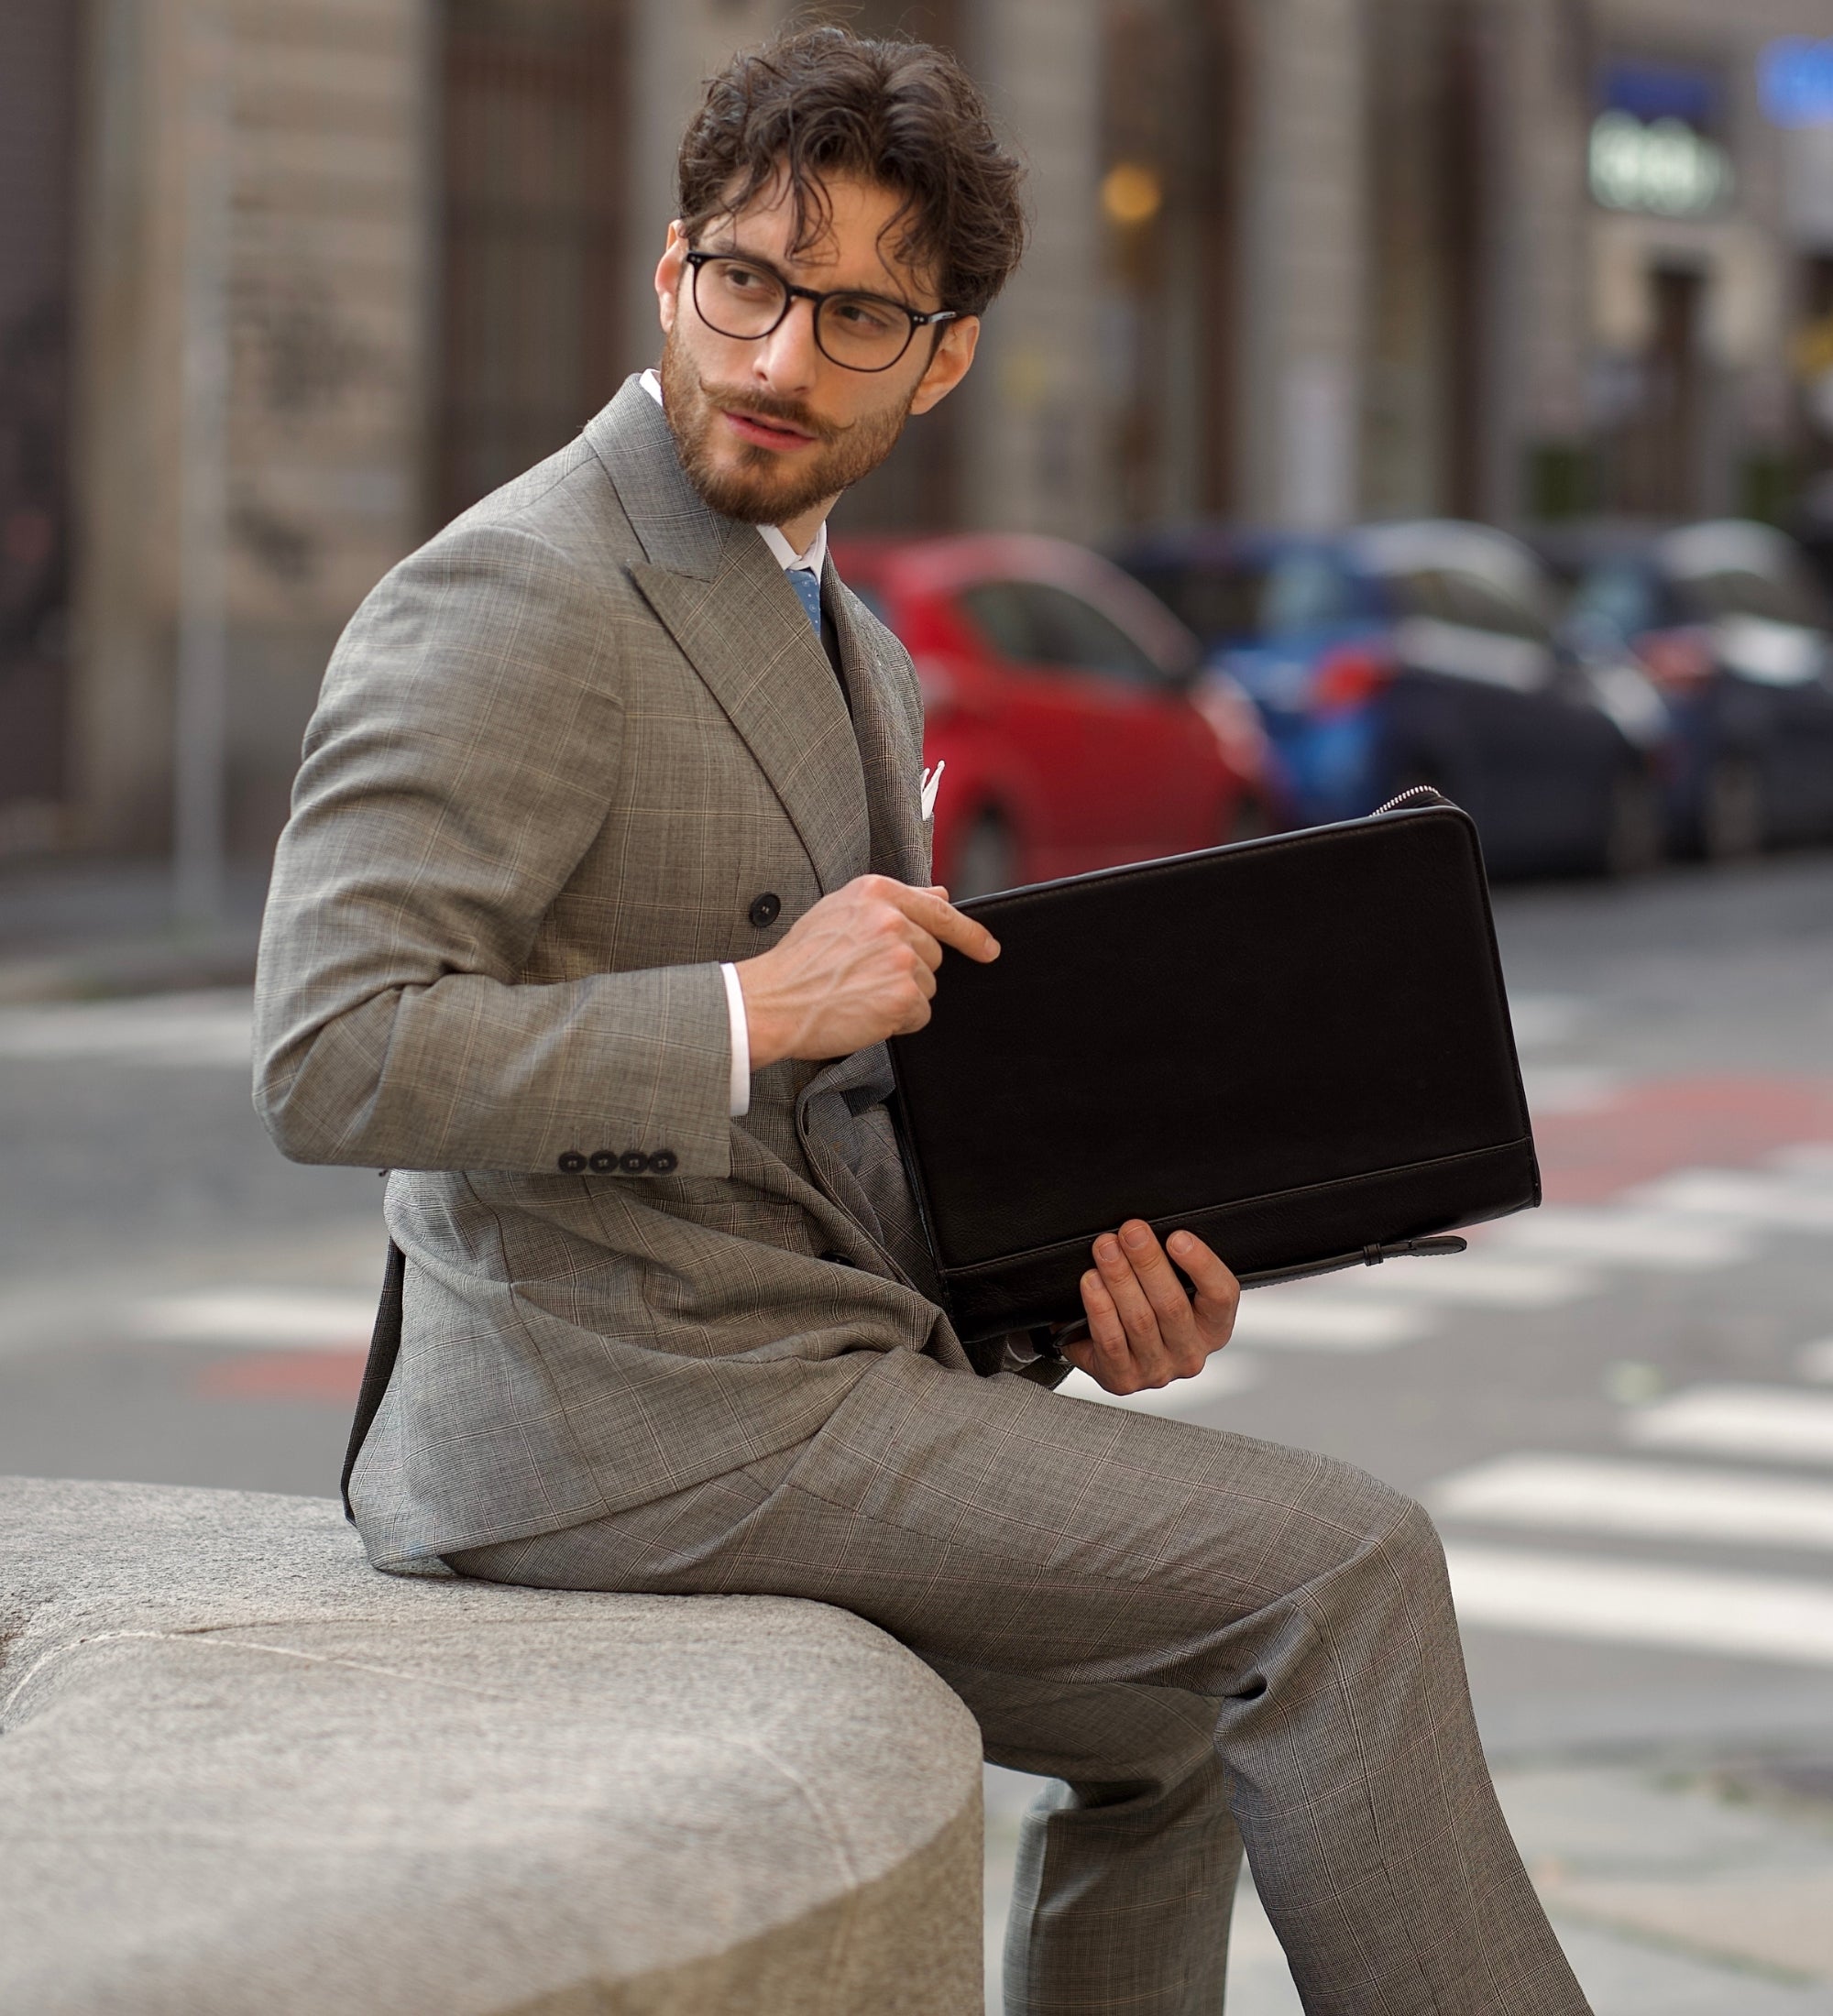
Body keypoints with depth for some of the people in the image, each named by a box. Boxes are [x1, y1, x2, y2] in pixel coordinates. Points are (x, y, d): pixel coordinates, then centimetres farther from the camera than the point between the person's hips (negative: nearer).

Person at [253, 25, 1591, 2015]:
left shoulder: (853, 657, 17)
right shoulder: (512, 598, -14)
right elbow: (331, 1060, -22)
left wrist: (1070, 1301, 4)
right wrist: (759, 1006, -23)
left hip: (785, 1359, 10)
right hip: (631, 1410, -10)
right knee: (1343, 1571, -10)